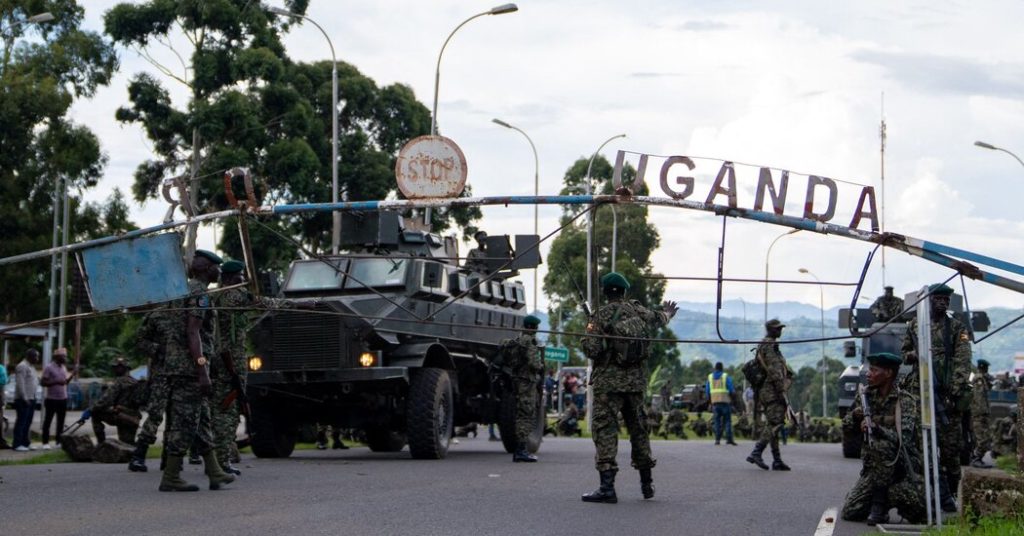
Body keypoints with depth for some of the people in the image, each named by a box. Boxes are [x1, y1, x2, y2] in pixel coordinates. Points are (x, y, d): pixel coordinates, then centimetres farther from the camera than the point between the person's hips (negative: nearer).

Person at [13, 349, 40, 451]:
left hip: (31, 399, 10)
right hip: (23, 399, -10)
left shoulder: (31, 367, 19)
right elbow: (20, 384, -19)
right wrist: (25, 398, -21)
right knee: (21, 422, -8)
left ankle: (25, 443, 17)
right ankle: (17, 444, -6)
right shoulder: (22, 366, -12)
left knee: (28, 423, 12)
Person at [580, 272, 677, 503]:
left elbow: (591, 350, -15)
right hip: (636, 381, 5)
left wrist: (588, 335, 8)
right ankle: (647, 483, 25)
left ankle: (607, 486, -16)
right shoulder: (639, 311, 6)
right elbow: (657, 319, 28)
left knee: (604, 428, -6)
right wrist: (667, 313, 52)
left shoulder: (601, 316, -10)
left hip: (608, 381, -5)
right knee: (638, 427, 17)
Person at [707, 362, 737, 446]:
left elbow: (707, 390, 7)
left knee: (717, 421, 5)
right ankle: (729, 438, -7)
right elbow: (731, 389, -5)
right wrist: (733, 392, 17)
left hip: (714, 401, 3)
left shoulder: (710, 377, 7)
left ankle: (717, 439, -3)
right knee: (727, 420, 1)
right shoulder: (726, 376, -2)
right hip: (725, 401, -3)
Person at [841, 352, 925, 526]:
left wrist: (876, 428, -40)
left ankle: (880, 504, -20)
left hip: (902, 464, -5)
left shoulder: (906, 400, -13)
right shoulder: (867, 396, 4)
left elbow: (903, 438, -25)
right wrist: (855, 415, -13)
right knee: (850, 512, -7)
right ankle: (887, 498, 21)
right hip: (874, 466, 5)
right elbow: (847, 427, 9)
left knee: (882, 444, -37)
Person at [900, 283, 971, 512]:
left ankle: (950, 491, 11)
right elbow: (904, 353, 22)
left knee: (950, 444, -1)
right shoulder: (914, 325, 13)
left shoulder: (956, 328, 6)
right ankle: (943, 494, -6)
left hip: (948, 392, -1)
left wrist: (957, 388, -17)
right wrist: (913, 355, -3)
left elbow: (963, 360, -4)